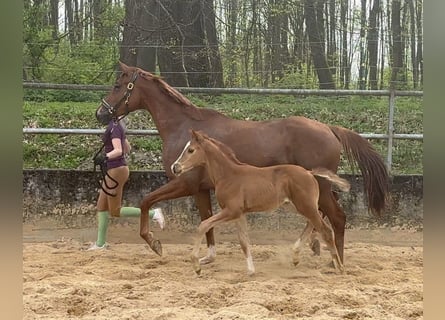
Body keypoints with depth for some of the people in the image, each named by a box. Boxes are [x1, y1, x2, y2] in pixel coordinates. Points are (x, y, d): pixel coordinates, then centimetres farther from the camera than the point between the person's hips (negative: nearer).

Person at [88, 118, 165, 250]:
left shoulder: (114, 127, -17)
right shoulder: (118, 126, 11)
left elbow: (118, 151, -27)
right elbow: (127, 149, 19)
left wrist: (105, 157, -38)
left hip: (116, 171, -10)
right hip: (112, 171, 10)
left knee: (115, 211, -2)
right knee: (101, 207, 13)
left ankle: (153, 213, -4)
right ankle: (100, 243, 18)